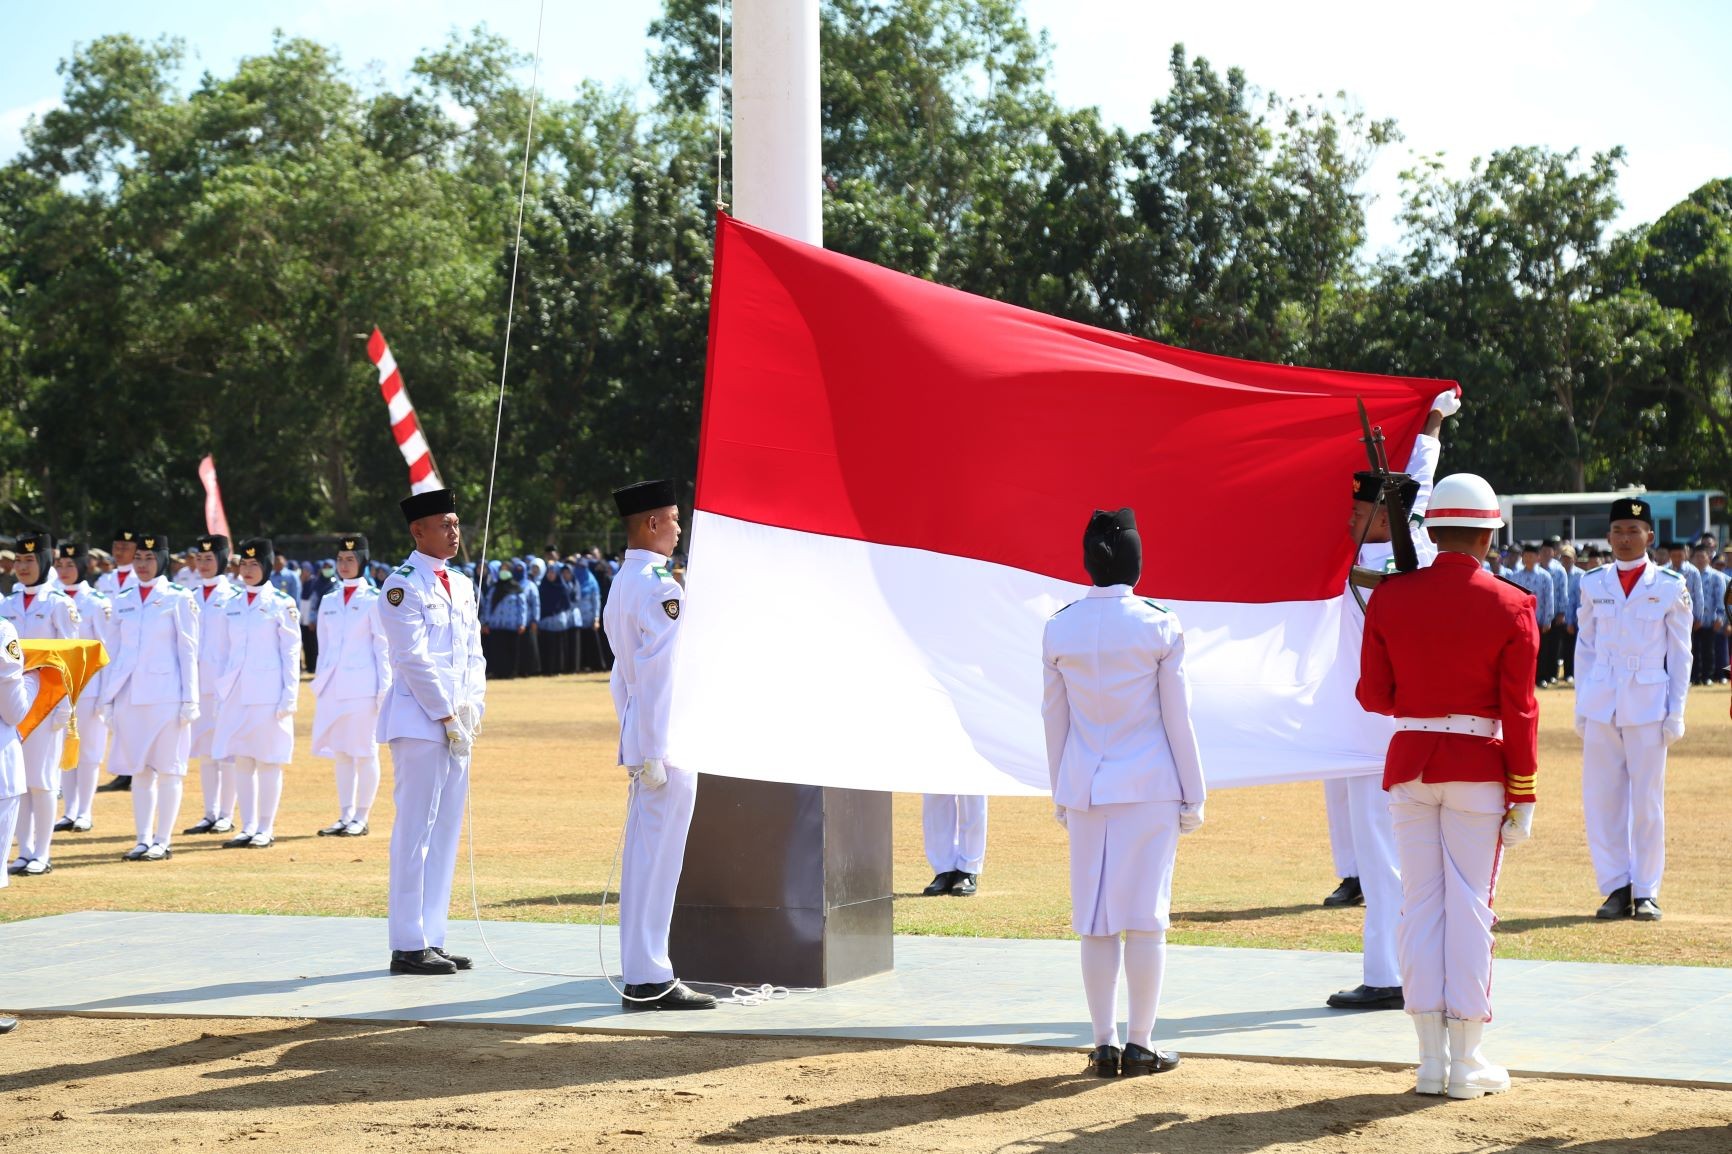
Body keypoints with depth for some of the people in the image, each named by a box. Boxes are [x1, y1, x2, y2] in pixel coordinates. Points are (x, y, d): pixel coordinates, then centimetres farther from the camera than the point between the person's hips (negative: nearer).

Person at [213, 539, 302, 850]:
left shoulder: (282, 605, -3)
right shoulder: (232, 607, 12)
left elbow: (291, 653, -4)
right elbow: (226, 652, 15)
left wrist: (289, 697, -10)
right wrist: (220, 695, 10)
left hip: (268, 693, -5)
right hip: (236, 693, 5)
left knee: (268, 761, -1)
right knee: (241, 761, 6)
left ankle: (266, 830, 5)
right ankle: (248, 827, 12)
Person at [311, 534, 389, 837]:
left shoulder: (374, 600, -2)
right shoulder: (329, 602, 13)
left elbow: (383, 647, -3)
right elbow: (324, 648, 17)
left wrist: (384, 689, -8)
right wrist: (319, 684, 12)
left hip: (362, 686, -5)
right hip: (332, 687, 5)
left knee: (364, 753, -1)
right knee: (340, 754, 8)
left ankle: (361, 819, 4)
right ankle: (345, 816, 13)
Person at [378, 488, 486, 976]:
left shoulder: (461, 584, 16)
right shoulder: (403, 585, -9)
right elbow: (414, 658, -14)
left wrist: (473, 707, 2)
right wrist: (448, 715, -14)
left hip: (458, 723, 8)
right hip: (420, 722, -8)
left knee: (446, 831, 10)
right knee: (416, 831, -6)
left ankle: (431, 939, 16)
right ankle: (408, 946, -2)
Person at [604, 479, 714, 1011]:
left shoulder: (621, 585, 15)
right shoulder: (660, 587, -16)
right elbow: (659, 676, -20)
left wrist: (637, 745, 20)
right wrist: (654, 754, -21)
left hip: (642, 738, 10)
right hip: (668, 741, -10)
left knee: (644, 858, 13)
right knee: (658, 860, -6)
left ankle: (641, 975, 18)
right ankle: (651, 981, -3)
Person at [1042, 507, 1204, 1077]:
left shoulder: (1059, 628, 2)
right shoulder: (1159, 625, -6)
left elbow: (1053, 716, 8)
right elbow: (1177, 715, -3)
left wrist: (1060, 793, 17)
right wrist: (1193, 794, 5)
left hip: (1086, 788, 3)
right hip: (1150, 786, -3)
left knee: (1096, 921, 7)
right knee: (1145, 917, 2)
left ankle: (1104, 1044, 9)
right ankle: (1140, 1045, 5)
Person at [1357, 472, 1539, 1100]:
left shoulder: (1390, 598, -2)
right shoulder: (1511, 606, -8)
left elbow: (1373, 696, 2)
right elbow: (1519, 711, -8)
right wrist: (1523, 798, -3)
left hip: (1410, 765, 2)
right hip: (1480, 768, -2)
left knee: (1420, 905, 8)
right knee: (1470, 907, 3)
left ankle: (1432, 1059, 11)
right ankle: (1467, 1063, 6)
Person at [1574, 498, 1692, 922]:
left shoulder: (1670, 585, 1)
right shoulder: (1593, 583, 7)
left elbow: (1680, 653, 3)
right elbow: (1585, 647, 12)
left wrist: (1676, 712, -2)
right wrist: (1581, 705, 7)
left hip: (1648, 706, -2)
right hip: (1601, 706, 2)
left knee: (1647, 802, 1)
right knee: (1601, 800, 2)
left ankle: (1646, 893, 9)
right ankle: (1616, 888, 10)